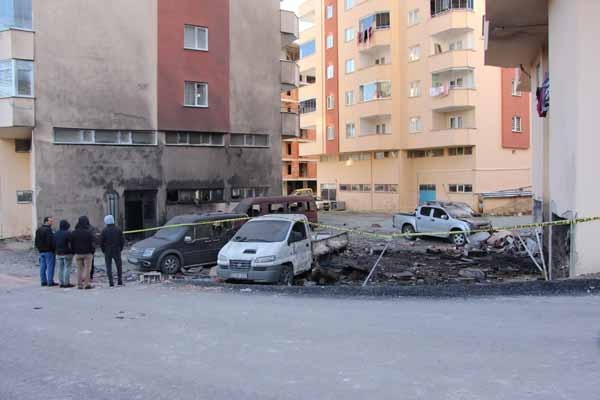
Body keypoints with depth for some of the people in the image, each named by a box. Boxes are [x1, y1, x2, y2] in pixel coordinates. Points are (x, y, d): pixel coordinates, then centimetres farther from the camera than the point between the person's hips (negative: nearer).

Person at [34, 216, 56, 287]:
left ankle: (43, 281, 13)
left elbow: (36, 241, 18)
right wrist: (53, 249, -10)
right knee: (50, 266, -5)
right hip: (48, 251, -9)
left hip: (41, 251, 9)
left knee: (42, 267, 10)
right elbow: (51, 241, -20)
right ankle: (50, 282, -5)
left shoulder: (38, 230, 14)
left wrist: (38, 248, 22)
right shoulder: (48, 230, -15)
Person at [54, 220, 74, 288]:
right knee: (67, 268, -3)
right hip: (67, 254, -6)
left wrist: (56, 251, 20)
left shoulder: (56, 234, 8)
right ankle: (66, 283, -3)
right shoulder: (68, 233, -14)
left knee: (60, 269, 9)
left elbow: (54, 244, 12)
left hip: (58, 254, 6)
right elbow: (71, 244, -14)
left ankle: (61, 283, 12)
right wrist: (72, 251, -3)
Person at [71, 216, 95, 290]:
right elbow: (92, 244, -8)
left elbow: (72, 244, 6)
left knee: (79, 269, 10)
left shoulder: (74, 233, 2)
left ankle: (79, 284, 10)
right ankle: (86, 284, -2)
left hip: (77, 254, 4)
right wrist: (92, 252, 2)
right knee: (87, 268, 0)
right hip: (87, 253, -4)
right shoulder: (88, 232, -10)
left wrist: (74, 252, 13)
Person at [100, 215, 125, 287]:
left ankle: (111, 282, -1)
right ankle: (120, 281, 8)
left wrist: (104, 250, 7)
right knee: (119, 266, 10)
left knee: (109, 267, 3)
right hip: (117, 251, 2)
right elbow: (122, 240, 1)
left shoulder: (104, 231, -6)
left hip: (107, 251, -2)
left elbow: (101, 242, -5)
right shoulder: (118, 229, 0)